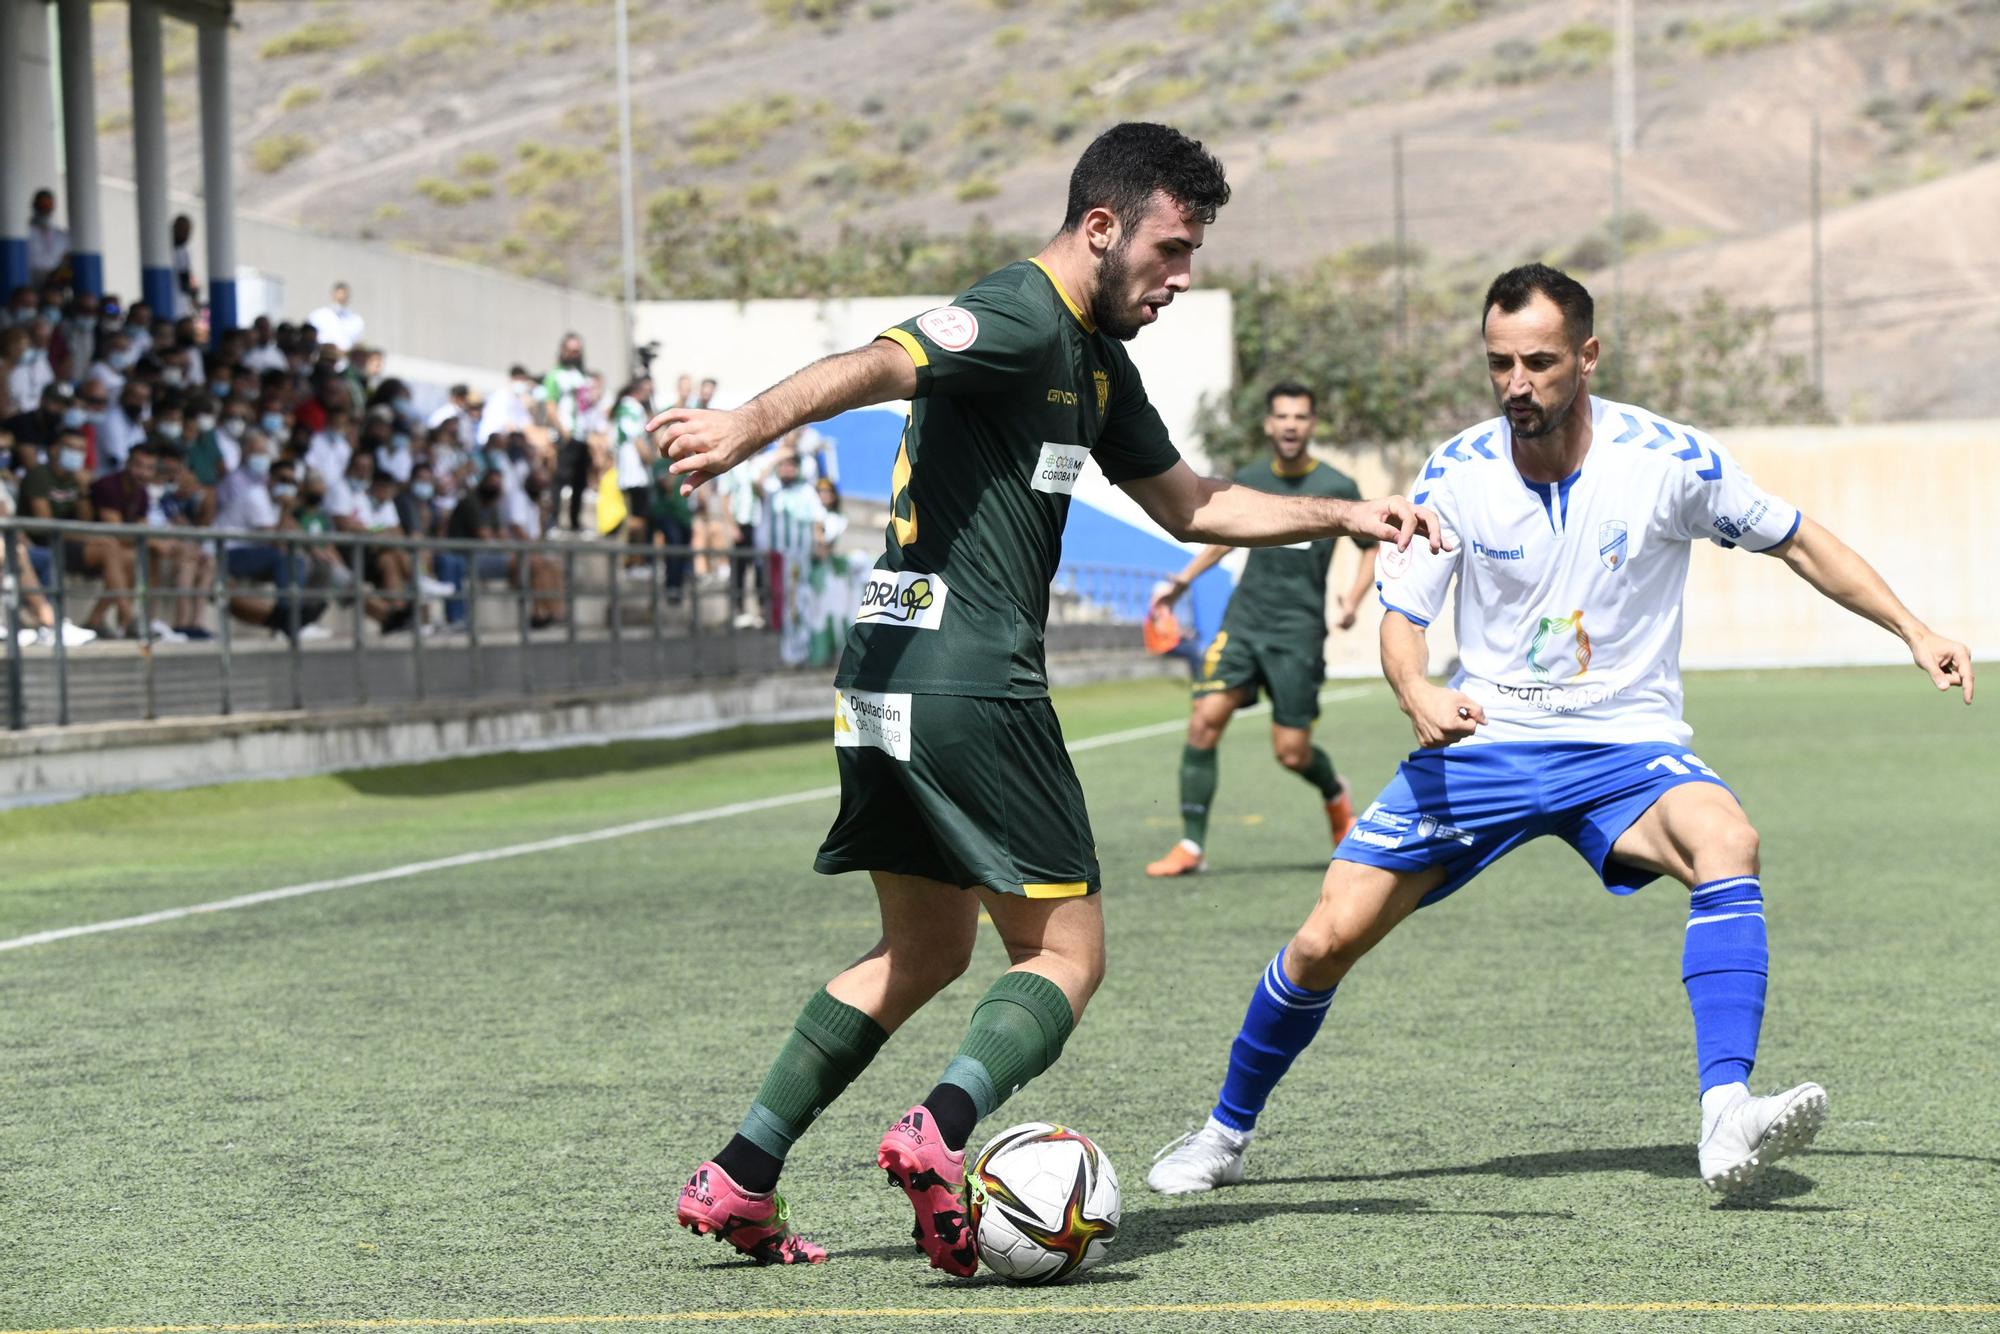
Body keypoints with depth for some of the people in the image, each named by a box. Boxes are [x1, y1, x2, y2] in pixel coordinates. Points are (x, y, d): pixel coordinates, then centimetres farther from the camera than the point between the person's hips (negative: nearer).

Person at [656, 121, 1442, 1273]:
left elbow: (1193, 505, 32)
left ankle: (738, 1180, 17)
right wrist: (752, 425, -48)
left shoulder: (1097, 361, 20)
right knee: (1067, 953, -3)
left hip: (893, 681, 10)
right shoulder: (1022, 319, -11)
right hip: (974, 686, -10)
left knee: (926, 949, 19)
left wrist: (1349, 517, 29)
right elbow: (880, 364, -30)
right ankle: (942, 1134, -24)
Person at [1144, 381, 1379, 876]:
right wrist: (1183, 581, 18)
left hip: (1298, 631, -3)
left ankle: (1335, 796, 34)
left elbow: (1372, 547, 7)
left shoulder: (1337, 488, -4)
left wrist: (1353, 598, -9)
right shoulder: (1249, 480, 6)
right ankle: (1190, 846, -12)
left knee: (1292, 753, -3)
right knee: (1205, 719, -16)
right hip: (1244, 619, 3)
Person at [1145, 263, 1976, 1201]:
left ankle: (1726, 1122, -42)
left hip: (1625, 746, -1)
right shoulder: (1457, 474, -7)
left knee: (1726, 843, -34)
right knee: (1328, 936, -7)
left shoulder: (1668, 458, -11)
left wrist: (1913, 632, 2)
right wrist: (1417, 692, -28)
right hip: (1482, 741, 1)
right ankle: (1227, 1133, 17)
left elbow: (1796, 542, 4)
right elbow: (1400, 618, -5)